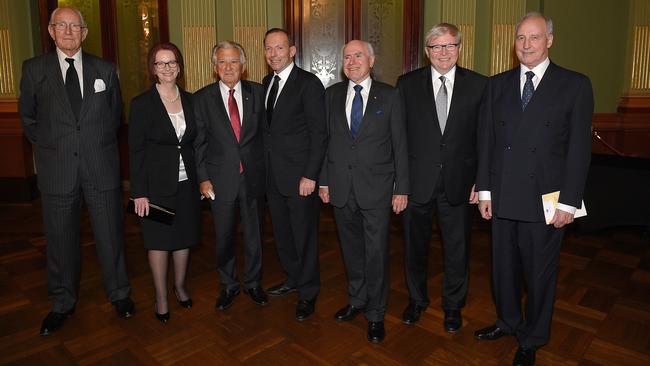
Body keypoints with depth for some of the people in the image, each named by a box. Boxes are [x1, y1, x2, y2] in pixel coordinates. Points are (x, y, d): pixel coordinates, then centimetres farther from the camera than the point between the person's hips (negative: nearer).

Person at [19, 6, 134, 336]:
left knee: (110, 235, 8)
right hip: (57, 169, 0)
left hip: (101, 167, 0)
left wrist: (101, 145, 10)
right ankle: (63, 303, 29)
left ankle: (119, 294, 27)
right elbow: (28, 116, 12)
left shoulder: (105, 70, 4)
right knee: (61, 240, 11)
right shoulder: (34, 69, 2)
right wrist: (47, 146, 7)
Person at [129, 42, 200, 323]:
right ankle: (161, 296, 24)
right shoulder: (142, 103, -7)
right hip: (158, 184, -3)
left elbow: (195, 142, 9)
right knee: (159, 241, 7)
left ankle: (180, 286, 34)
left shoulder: (190, 100, 5)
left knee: (185, 237, 13)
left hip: (186, 183, 4)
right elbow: (136, 151, -8)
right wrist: (139, 192, -12)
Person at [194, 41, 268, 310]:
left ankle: (253, 283, 33)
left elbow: (265, 132, 4)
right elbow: (199, 141, 0)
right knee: (224, 237, 11)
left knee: (254, 234, 13)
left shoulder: (257, 92, 2)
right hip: (220, 179, 0)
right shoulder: (202, 98, 0)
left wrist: (265, 169, 0)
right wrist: (203, 178, -5)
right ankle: (228, 286, 32)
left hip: (253, 177, 1)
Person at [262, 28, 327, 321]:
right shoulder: (267, 83, 13)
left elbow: (319, 134, -14)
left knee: (304, 236, 4)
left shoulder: (308, 83, -10)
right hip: (273, 176, 7)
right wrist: (265, 168, 9)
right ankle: (293, 278, 38)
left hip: (299, 176, -7)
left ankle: (308, 292, 22)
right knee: (282, 233, 18)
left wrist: (310, 176, -18)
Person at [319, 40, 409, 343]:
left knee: (376, 252, 3)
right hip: (341, 186, 3)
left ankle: (375, 314, 20)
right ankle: (356, 300, 35)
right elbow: (326, 139, 9)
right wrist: (323, 180, 6)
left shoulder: (389, 96, 0)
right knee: (351, 248, 15)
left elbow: (400, 144, -2)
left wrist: (401, 188, -5)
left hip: (376, 186, -3)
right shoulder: (332, 94, 8)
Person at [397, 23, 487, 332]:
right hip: (417, 180, 0)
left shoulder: (479, 85, -1)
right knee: (415, 246, 16)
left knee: (457, 249, 13)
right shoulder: (407, 84, -1)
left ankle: (453, 306, 36)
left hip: (458, 183, 0)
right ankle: (416, 300, 39)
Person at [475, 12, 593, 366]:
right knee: (503, 266, 16)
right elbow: (486, 140, 5)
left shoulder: (575, 85, -2)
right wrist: (484, 190, 2)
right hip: (502, 197, 3)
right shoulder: (498, 84, 7)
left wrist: (568, 202, -9)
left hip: (545, 199, -3)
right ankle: (508, 321, 40)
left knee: (540, 272, 11)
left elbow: (579, 147, -5)